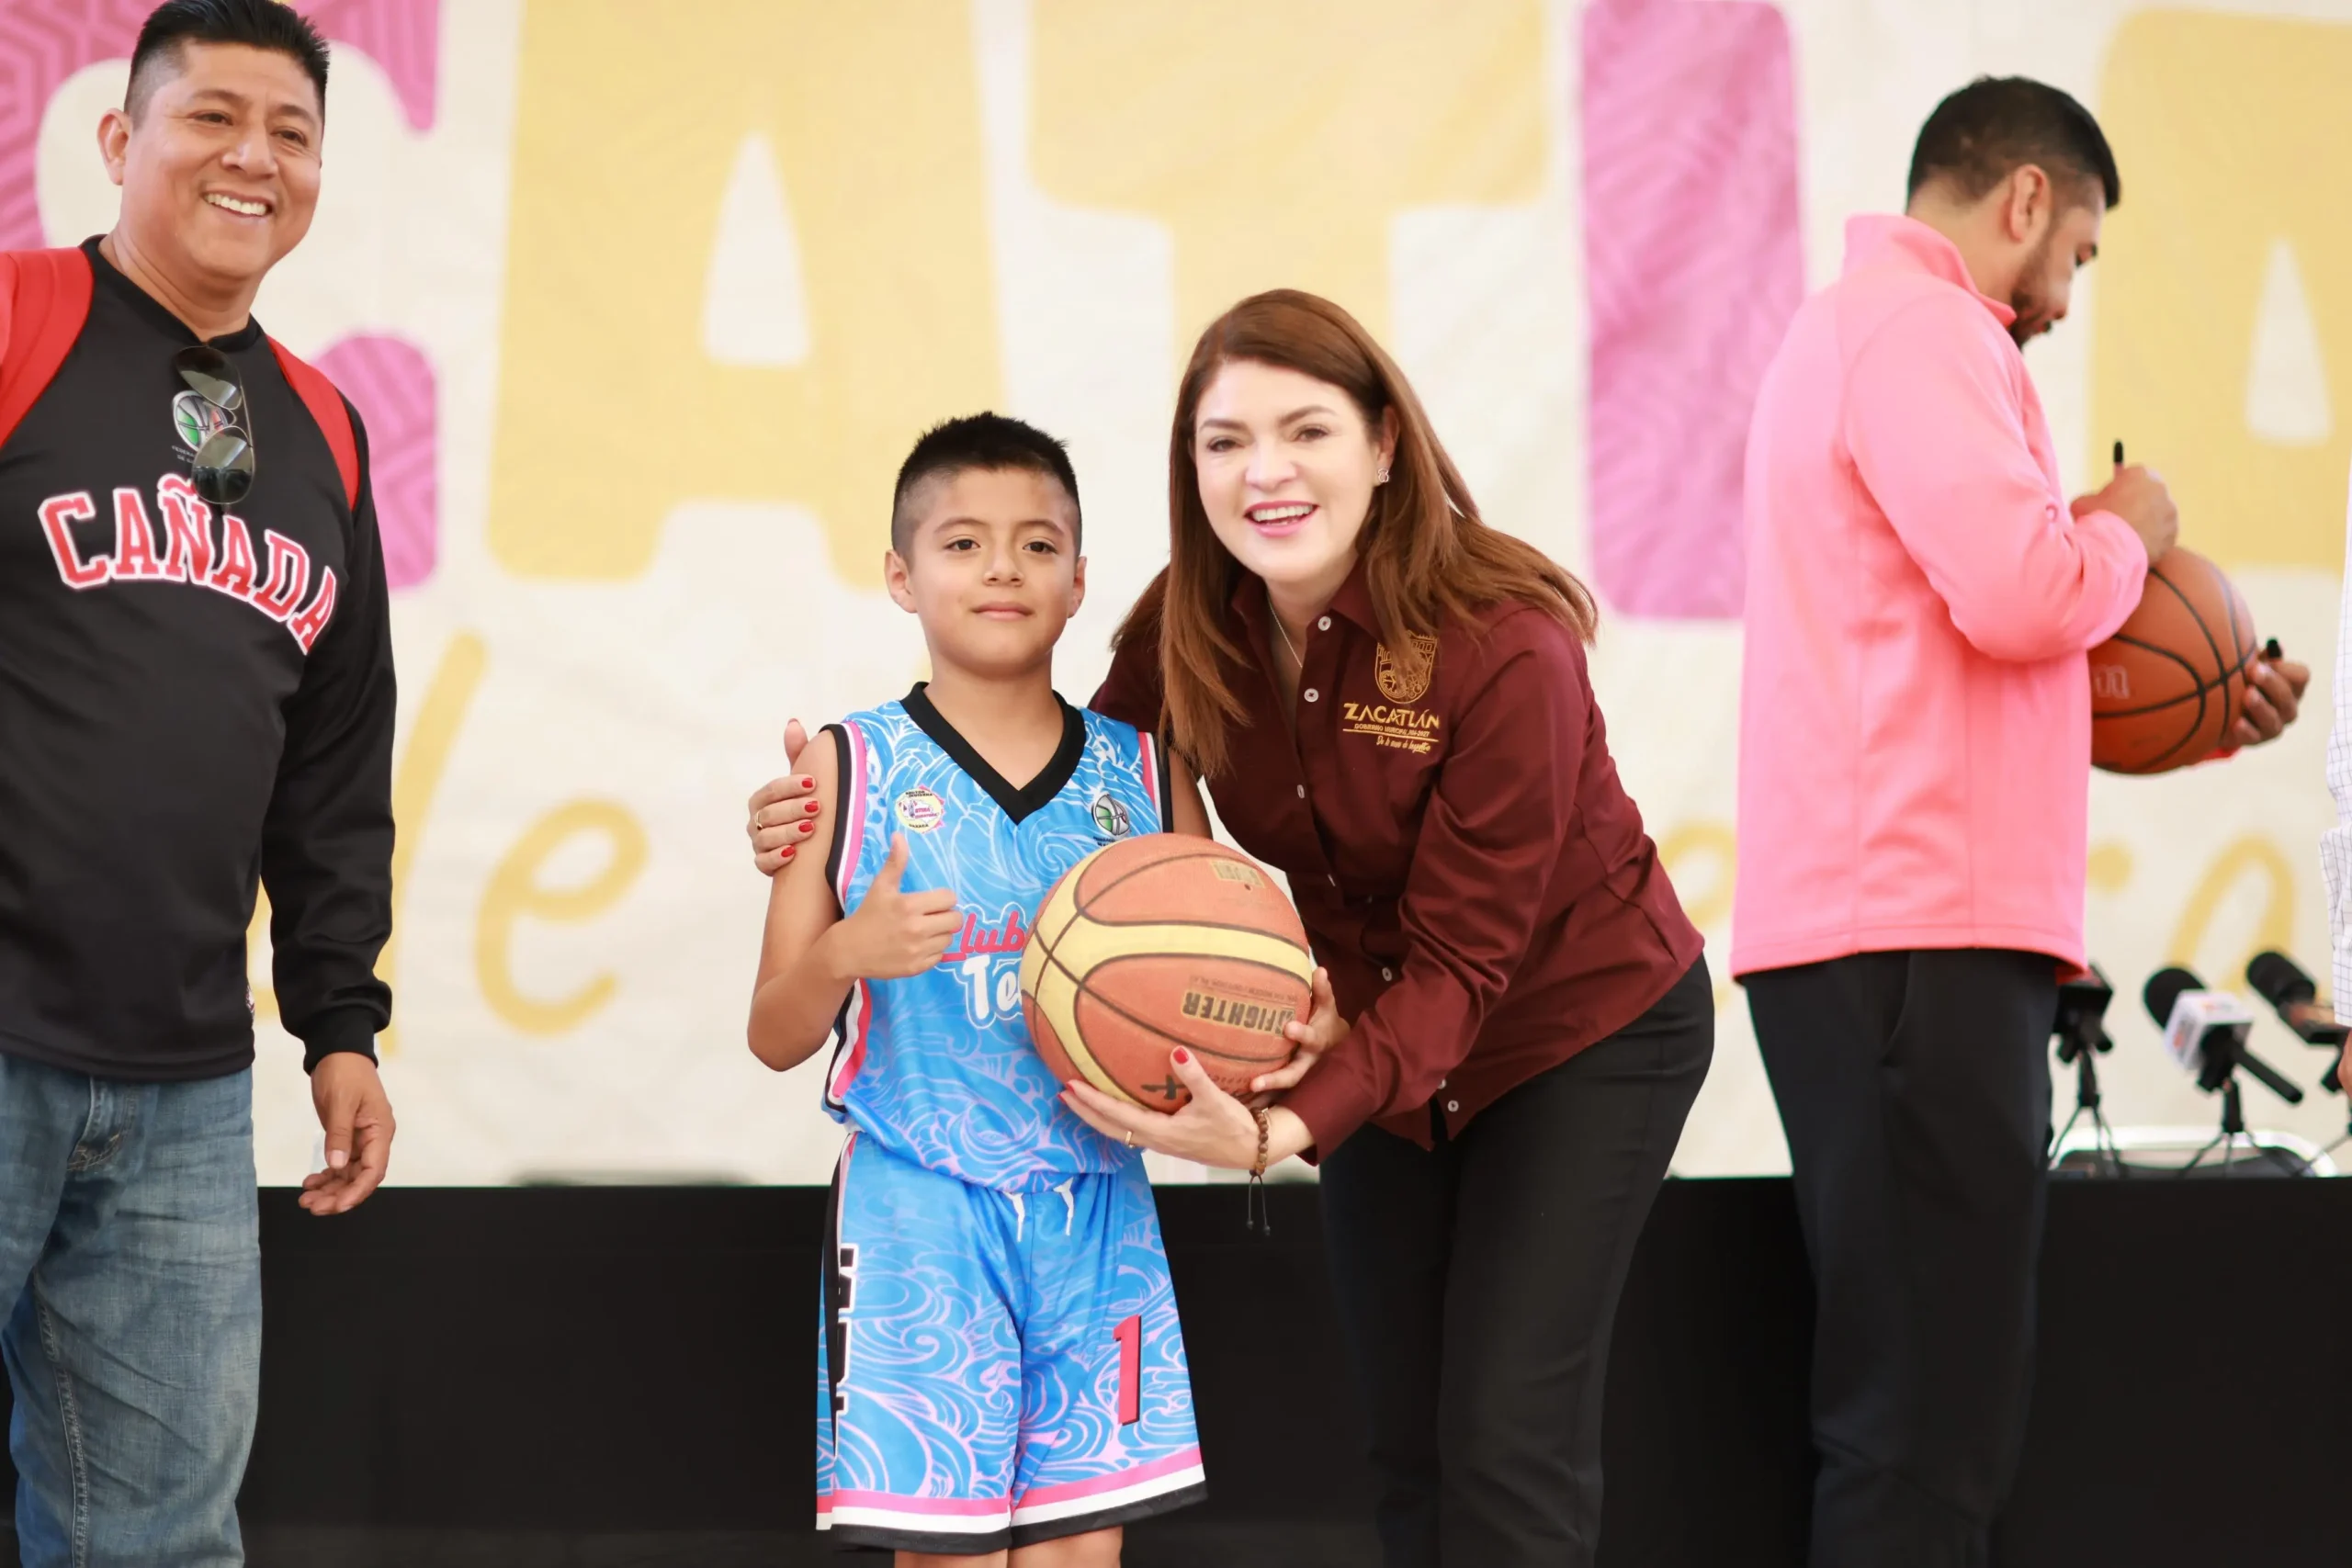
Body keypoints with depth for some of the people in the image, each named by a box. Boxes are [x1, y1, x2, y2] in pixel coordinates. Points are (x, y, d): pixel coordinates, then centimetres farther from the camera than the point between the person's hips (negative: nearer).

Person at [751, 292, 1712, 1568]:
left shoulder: (1501, 650, -31)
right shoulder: (1190, 632, -14)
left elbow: (1456, 965, -29)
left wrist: (1281, 1130, -43)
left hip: (1581, 1035, -6)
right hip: (1375, 1041, 6)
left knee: (1505, 1440, -13)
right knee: (1406, 1448, 8)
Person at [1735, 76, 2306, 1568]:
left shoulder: (1870, 328, 26)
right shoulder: (1917, 326, -8)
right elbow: (2025, 593, -21)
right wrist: (2127, 533, 0)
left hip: (1882, 927, 11)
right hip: (1918, 936, -11)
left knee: (1932, 1410, 11)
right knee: (1928, 1436, -12)